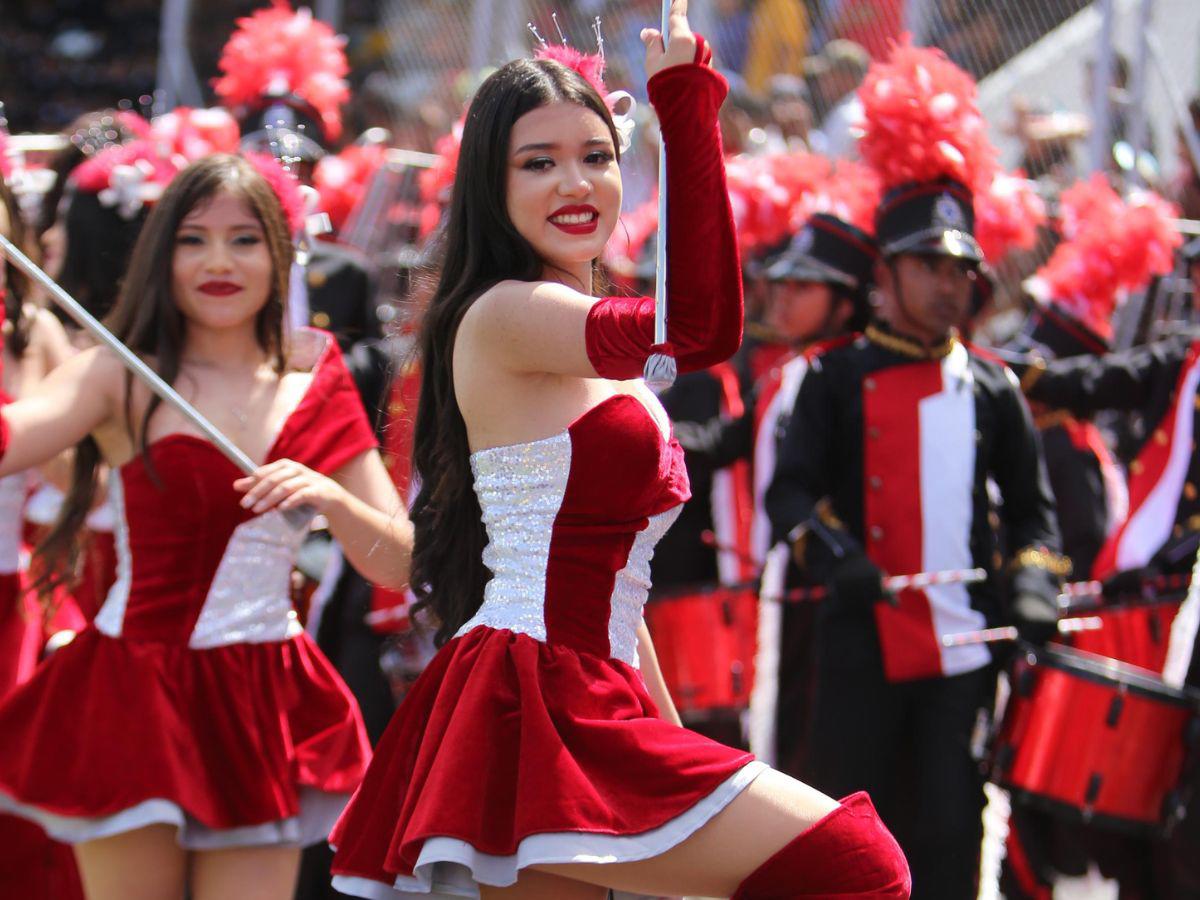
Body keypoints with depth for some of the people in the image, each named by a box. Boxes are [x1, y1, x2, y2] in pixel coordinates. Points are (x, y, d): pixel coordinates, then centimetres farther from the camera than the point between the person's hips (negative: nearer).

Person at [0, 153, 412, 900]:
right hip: (132, 692, -2)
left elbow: (402, 563, 4)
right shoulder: (122, 377, -2)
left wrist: (331, 498, -15)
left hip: (261, 705, 2)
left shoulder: (315, 388, 7)